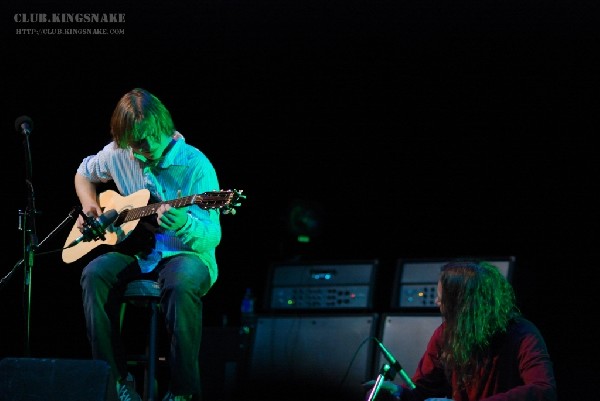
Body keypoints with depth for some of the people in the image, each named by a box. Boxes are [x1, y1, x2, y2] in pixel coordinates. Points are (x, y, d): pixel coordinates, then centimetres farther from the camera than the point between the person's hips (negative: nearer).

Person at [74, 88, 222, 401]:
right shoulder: (117, 155, 1)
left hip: (187, 255, -5)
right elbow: (84, 173, 25)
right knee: (95, 274, -27)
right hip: (137, 253, 5)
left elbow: (212, 238, -18)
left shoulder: (194, 166, -14)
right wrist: (90, 205, 4)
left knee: (181, 283, -39)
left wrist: (184, 225, -40)